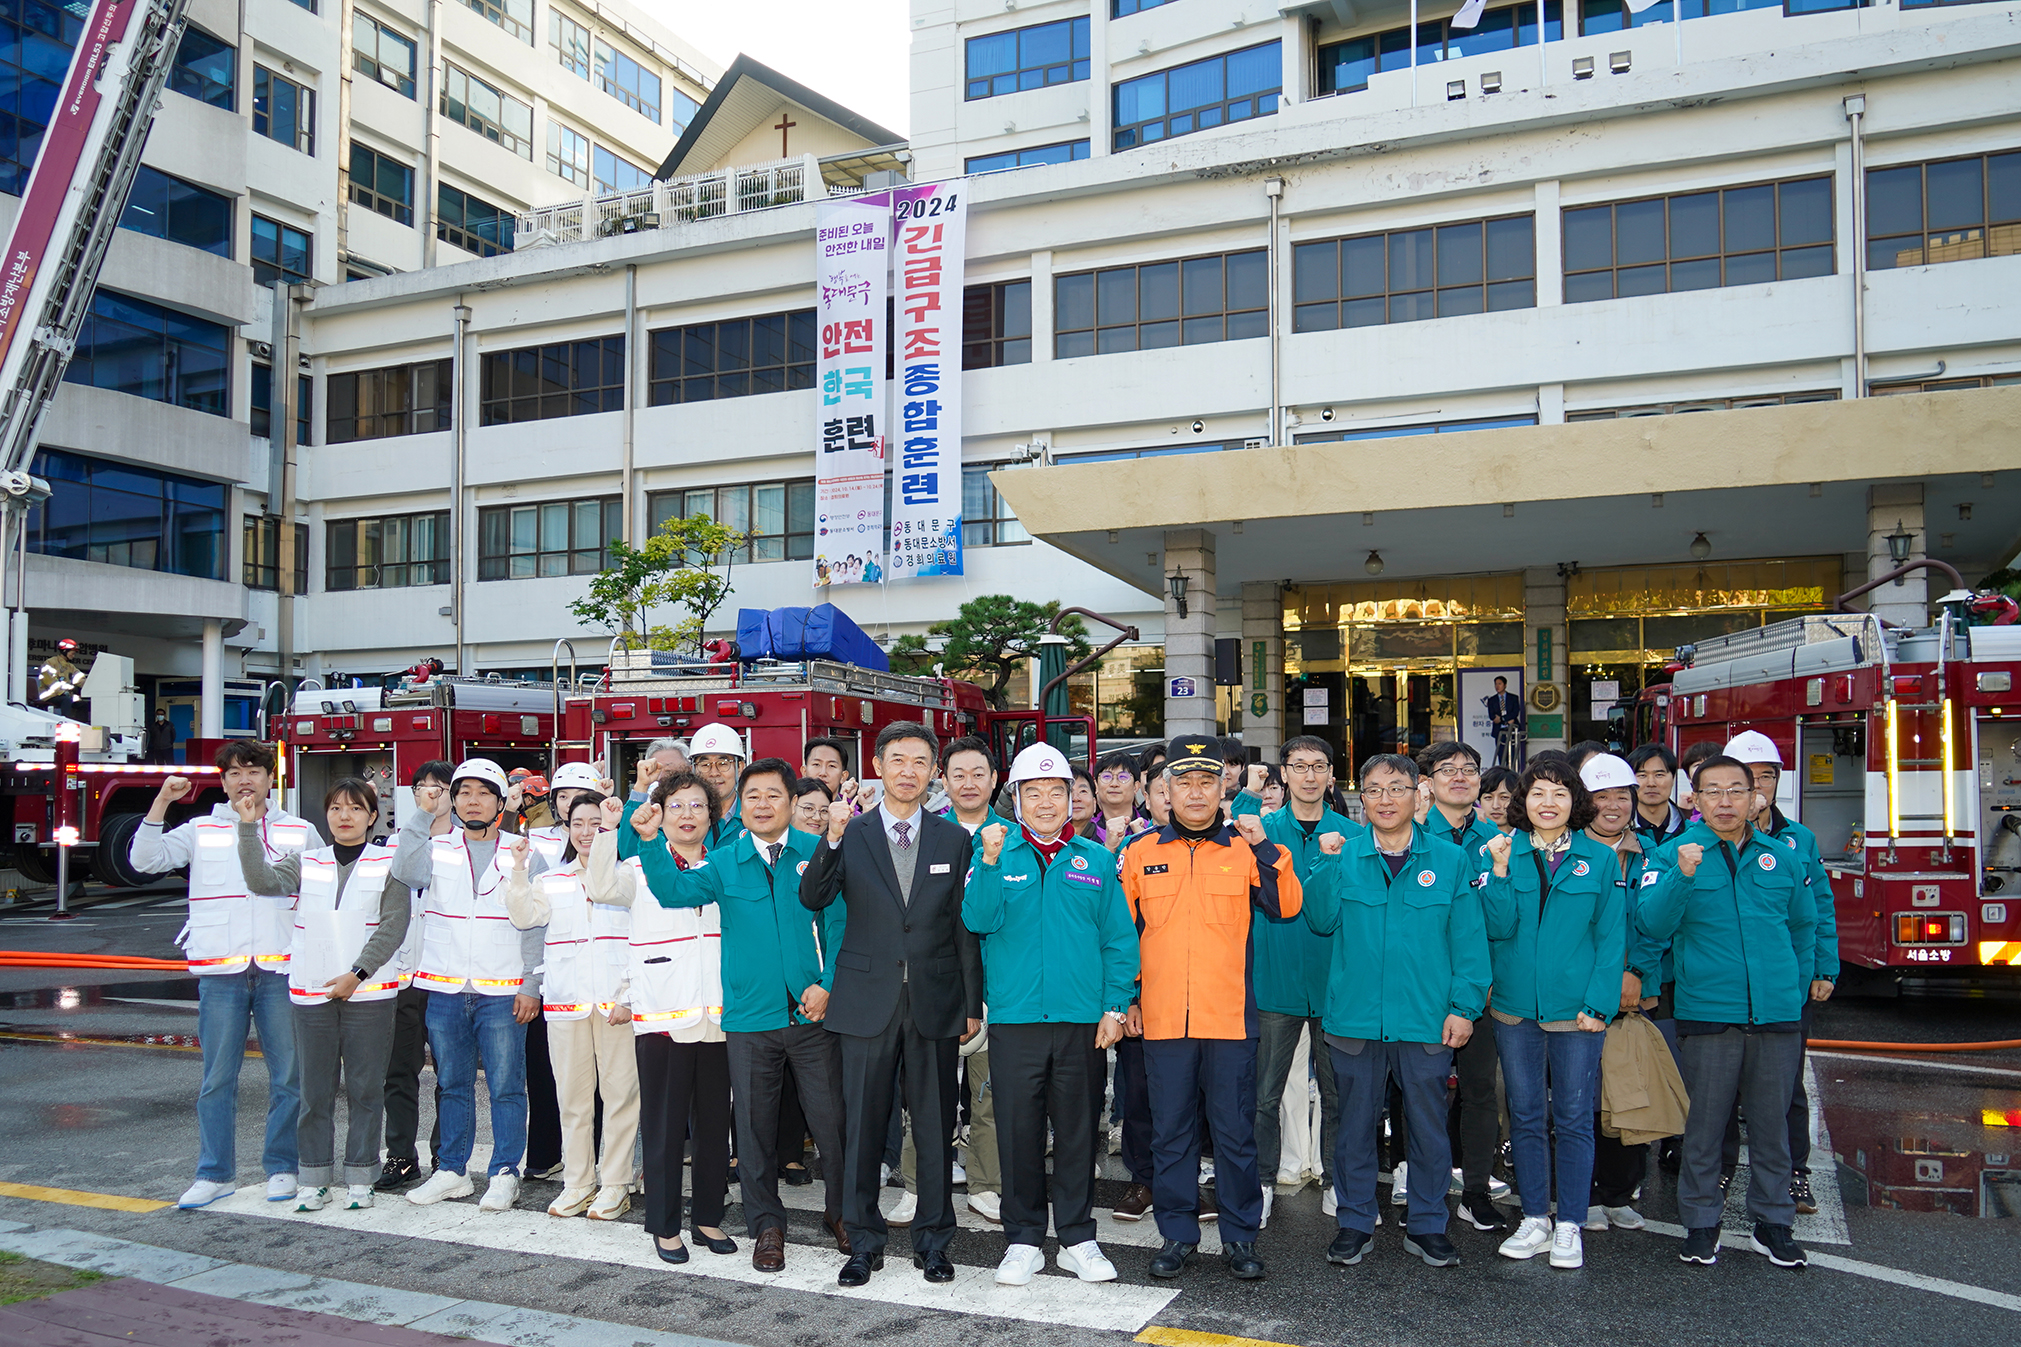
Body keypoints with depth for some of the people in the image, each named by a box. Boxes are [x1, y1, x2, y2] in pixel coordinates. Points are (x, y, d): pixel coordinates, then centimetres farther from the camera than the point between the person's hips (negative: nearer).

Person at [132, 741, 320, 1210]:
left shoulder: (300, 832, 9)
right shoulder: (201, 831, 10)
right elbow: (145, 860, -1)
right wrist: (161, 802, -8)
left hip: (282, 968, 0)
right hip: (220, 969, 1)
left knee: (288, 1074, 3)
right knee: (217, 1077, 4)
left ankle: (282, 1167, 15)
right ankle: (214, 1173, 14)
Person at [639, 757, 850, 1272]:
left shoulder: (818, 854, 0)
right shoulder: (725, 863, 3)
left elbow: (839, 925, 1)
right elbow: (674, 891, -12)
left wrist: (827, 984, -9)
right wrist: (650, 843, -27)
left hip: (812, 1013, -1)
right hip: (750, 1018, 1)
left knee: (831, 1120, 6)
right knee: (755, 1126, 9)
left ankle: (843, 1212, 27)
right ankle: (766, 1225, 25)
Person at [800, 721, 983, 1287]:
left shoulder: (953, 840, 6)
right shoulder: (850, 835, 3)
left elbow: (965, 928, 7)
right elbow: (813, 899, -10)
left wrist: (972, 1004, 5)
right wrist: (832, 839, -23)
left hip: (936, 1001, 1)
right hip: (867, 1000, -1)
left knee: (936, 1125, 8)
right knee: (862, 1124, 7)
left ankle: (933, 1238, 22)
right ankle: (864, 1241, 21)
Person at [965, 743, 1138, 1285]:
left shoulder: (1096, 859, 6)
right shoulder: (996, 852, 4)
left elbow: (1118, 939, 6)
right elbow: (979, 921, -9)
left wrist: (1114, 1006, -1)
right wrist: (990, 861, -21)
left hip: (1082, 1018, 1)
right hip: (1014, 1016, -1)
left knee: (1077, 1130, 9)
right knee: (1018, 1132, 5)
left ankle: (1077, 1238, 23)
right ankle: (1023, 1241, 20)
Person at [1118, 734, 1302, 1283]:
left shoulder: (1245, 850, 5)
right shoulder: (1141, 853, 7)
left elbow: (1287, 907, -6)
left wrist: (1265, 846, -14)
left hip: (1230, 1017, -1)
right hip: (1162, 1018, 1)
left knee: (1235, 1132, 7)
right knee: (1171, 1133, 10)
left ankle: (1239, 1236, 20)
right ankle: (1177, 1234, 22)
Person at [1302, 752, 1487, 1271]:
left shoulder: (1450, 860, 2)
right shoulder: (1343, 855, 4)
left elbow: (1469, 939, 1)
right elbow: (1322, 920, -2)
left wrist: (1465, 1006, -5)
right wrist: (1329, 864, -10)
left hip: (1427, 1020, 0)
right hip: (1356, 1015, 1)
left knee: (1429, 1125, 10)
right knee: (1355, 1123, 10)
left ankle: (1426, 1225, 26)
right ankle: (1355, 1223, 24)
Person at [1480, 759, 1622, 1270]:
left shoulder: (1600, 860, 1)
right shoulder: (1506, 853, 3)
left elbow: (1611, 939, -1)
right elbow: (1498, 927, -5)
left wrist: (1598, 1004, -9)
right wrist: (1500, 872, -16)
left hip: (1575, 1011, -1)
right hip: (1515, 1007, 2)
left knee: (1573, 1118, 4)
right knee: (1526, 1116, 10)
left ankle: (1570, 1227, 15)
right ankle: (1534, 1221, 21)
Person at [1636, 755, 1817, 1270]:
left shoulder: (1782, 857, 7)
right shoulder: (1674, 854, -3)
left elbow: (1804, 927, 19)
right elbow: (1652, 924, -15)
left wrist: (1796, 989, 15)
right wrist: (1682, 876, -29)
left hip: (1777, 1015, 3)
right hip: (1707, 1014, -3)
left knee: (1772, 1122, 11)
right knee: (1704, 1124, 6)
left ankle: (1773, 1222, 25)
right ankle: (1701, 1222, 19)